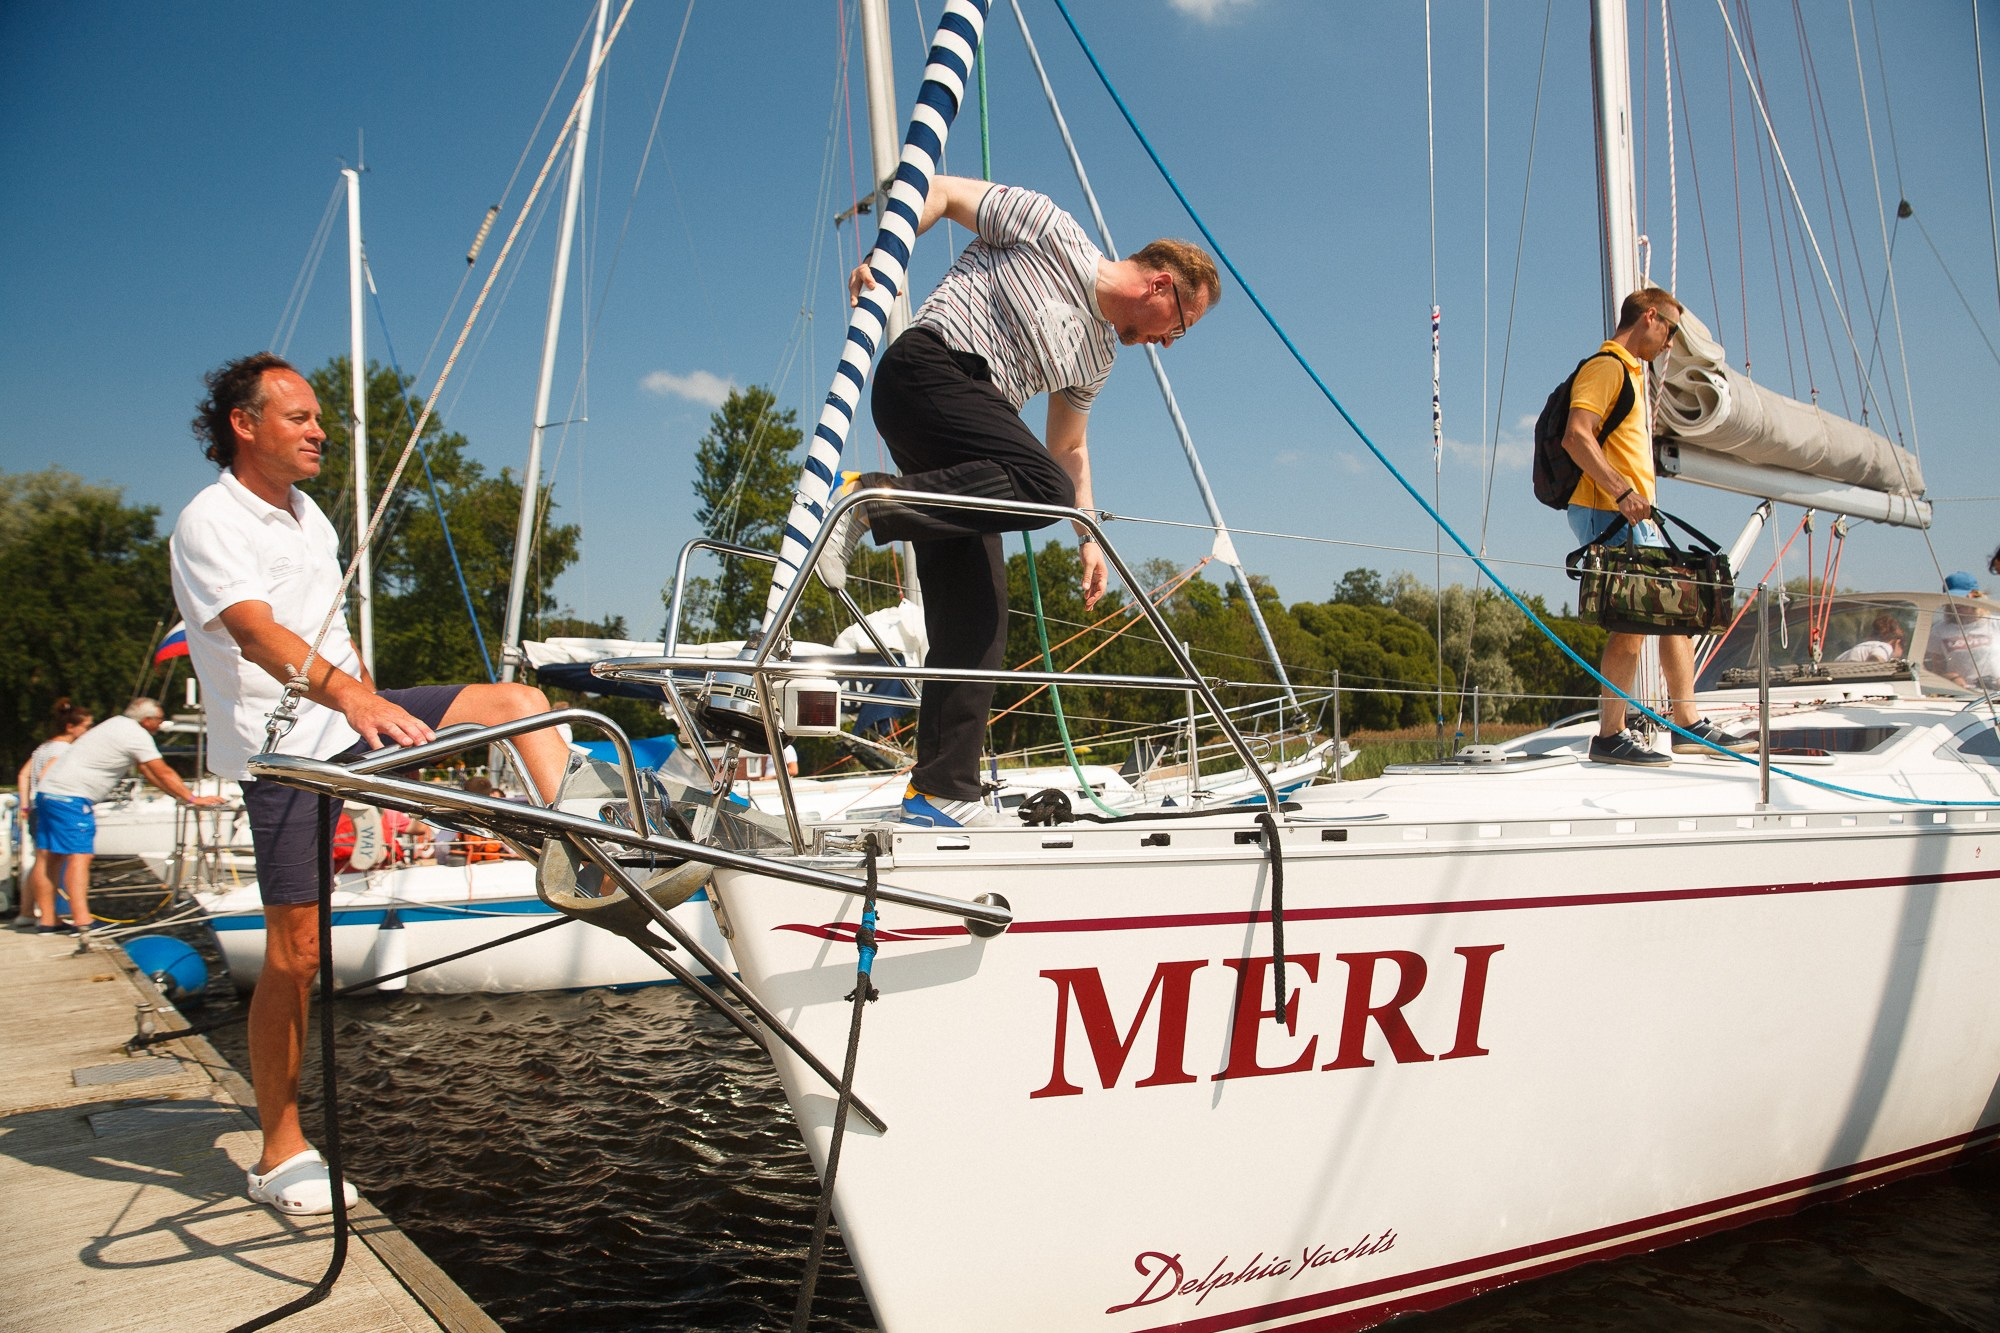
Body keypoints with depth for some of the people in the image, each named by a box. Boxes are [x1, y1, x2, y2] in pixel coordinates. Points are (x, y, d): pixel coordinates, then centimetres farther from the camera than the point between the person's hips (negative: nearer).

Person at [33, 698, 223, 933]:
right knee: (79, 856, -14)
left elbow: (145, 770, 24)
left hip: (48, 791, 10)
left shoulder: (119, 725, 20)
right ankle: (81, 921, -21)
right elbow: (163, 773, -8)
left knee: (52, 857, 9)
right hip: (71, 797, -10)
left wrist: (179, 795, 24)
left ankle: (48, 921, 11)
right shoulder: (137, 735, -10)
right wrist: (193, 799, -1)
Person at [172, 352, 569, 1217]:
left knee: (519, 703, -6)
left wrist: (378, 709, 21)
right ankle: (280, 1155, 7)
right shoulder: (210, 523, -12)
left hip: (352, 721, 7)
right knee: (295, 952, -4)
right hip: (283, 751, -7)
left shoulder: (307, 514, 14)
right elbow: (258, 633, -30)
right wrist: (349, 696, -46)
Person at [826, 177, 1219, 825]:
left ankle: (941, 791, -1)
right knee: (1044, 488, -31)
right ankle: (868, 499, -27)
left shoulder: (1100, 352, 22)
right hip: (929, 365, -8)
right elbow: (941, 190, 1)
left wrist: (1088, 540, 25)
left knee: (974, 620, -2)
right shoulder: (1049, 231, 2)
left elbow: (1069, 449, 32)